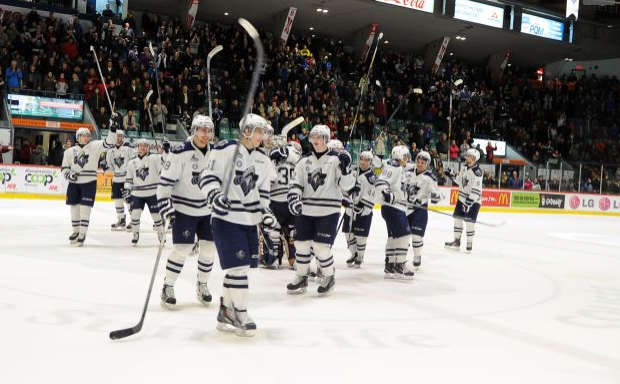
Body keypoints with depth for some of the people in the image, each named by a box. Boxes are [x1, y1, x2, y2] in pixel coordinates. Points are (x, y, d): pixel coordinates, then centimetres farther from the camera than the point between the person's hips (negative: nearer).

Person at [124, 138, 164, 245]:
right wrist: (126, 192, 10)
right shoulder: (132, 162, 10)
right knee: (135, 214, -5)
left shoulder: (154, 158, -2)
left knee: (156, 215, 2)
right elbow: (129, 179, 14)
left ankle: (161, 235, 20)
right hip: (137, 194, 3)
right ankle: (135, 235, 12)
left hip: (152, 193, -3)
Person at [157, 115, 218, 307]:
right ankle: (168, 287, 6)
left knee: (209, 248, 6)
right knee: (182, 249, -10)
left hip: (207, 210, 5)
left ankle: (202, 285, 25)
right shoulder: (180, 153, -15)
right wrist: (165, 205, -22)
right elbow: (165, 181, -15)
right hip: (183, 209, -5)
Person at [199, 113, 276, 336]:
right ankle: (241, 315, 4)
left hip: (249, 221, 7)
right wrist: (215, 196, -26)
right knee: (238, 267, -9)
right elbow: (208, 176, -10)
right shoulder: (226, 149, -9)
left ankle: (225, 313, 23)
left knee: (240, 267, 9)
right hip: (226, 219, -7)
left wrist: (265, 213, 5)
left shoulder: (263, 160, 12)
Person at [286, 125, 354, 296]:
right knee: (302, 244, 8)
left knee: (321, 247, -7)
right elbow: (296, 183, 6)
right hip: (305, 211, 5)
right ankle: (301, 278, 27)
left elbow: (346, 185, -9)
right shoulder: (305, 160, 7)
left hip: (328, 211, -4)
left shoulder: (336, 159, -5)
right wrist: (293, 197, -13)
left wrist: (346, 167, -25)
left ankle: (329, 278, 16)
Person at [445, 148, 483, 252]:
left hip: (473, 200, -9)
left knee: (469, 221, -10)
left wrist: (469, 201, -29)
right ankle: (457, 241, 22)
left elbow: (476, 190, -26)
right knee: (457, 218, 11)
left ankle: (469, 243, 2)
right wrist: (453, 175, 4)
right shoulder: (466, 169, 8)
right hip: (462, 198, 9)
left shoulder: (477, 171, -20)